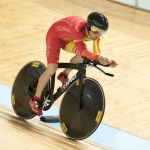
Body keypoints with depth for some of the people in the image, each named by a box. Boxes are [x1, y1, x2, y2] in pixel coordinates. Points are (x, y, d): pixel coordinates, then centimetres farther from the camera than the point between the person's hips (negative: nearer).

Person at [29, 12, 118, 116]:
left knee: (81, 56, -24)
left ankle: (64, 75, 6)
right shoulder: (78, 29, -44)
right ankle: (36, 99, -3)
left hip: (69, 38, 6)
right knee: (52, 68, -21)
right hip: (55, 35, -6)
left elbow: (96, 53, -23)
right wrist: (99, 58, -67)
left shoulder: (97, 33, -26)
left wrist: (106, 60, -43)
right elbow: (83, 51, -52)